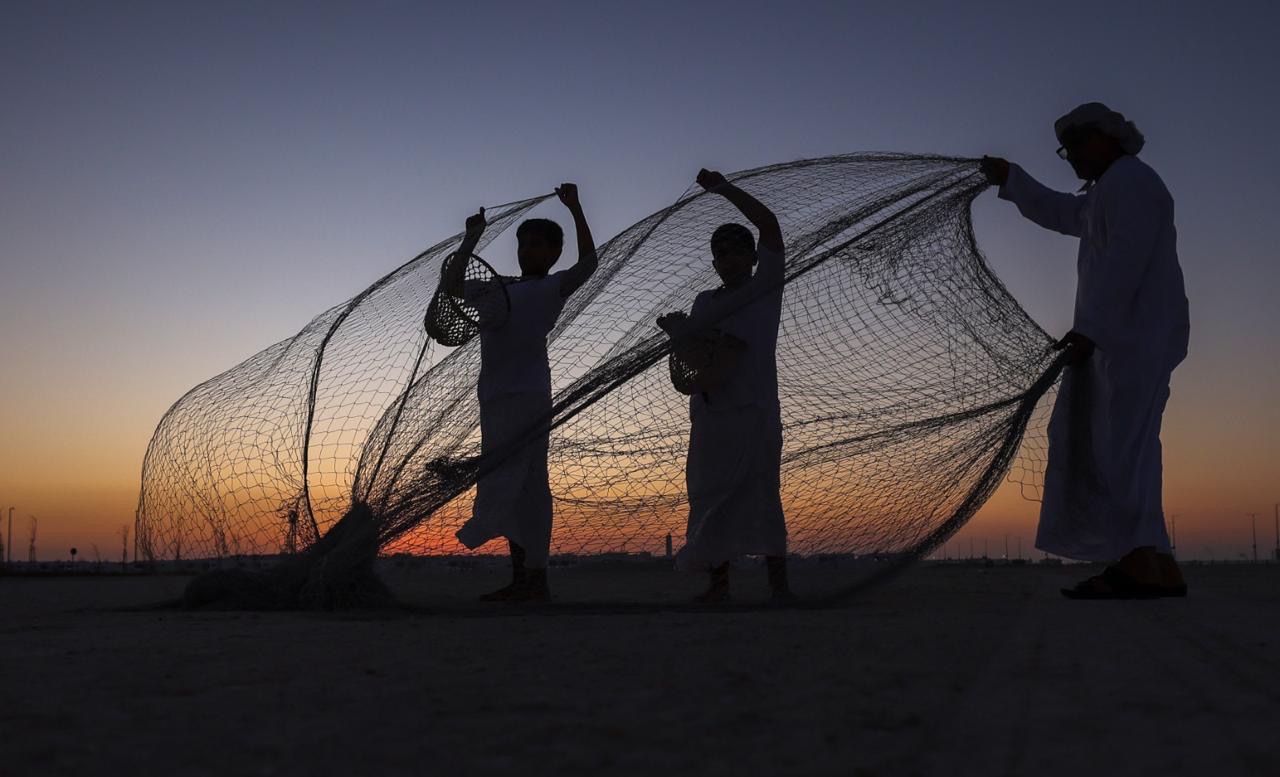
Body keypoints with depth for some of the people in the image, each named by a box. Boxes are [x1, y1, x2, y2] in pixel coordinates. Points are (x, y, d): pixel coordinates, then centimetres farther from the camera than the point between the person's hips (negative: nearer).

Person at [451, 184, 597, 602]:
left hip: (527, 395, -7)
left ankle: (534, 576, -12)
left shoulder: (553, 288, 5)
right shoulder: (498, 287, 22)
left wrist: (575, 209, -12)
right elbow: (451, 283, 27)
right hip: (495, 396, 7)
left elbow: (588, 262, -9)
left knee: (526, 487, -11)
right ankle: (523, 577, 10)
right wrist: (472, 238, 24)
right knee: (513, 490, 7)